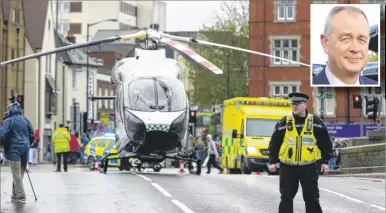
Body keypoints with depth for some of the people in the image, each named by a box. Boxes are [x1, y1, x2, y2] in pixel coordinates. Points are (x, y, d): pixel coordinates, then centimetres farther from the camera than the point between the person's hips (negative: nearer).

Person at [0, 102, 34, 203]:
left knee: (16, 174, -5)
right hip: (25, 149, 6)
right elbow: (32, 134, 9)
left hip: (14, 149, -5)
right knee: (20, 173, 12)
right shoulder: (25, 120, 9)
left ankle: (20, 196, -10)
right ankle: (15, 195, 18)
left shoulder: (9, 121, -7)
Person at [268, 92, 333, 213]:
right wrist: (272, 161, 1)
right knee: (286, 198, 3)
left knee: (312, 198, 4)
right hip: (287, 168, 1)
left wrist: (325, 161, 1)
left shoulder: (315, 122, 1)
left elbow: (326, 143, 5)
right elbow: (274, 143, 5)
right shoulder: (284, 123, 2)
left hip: (309, 167, 0)